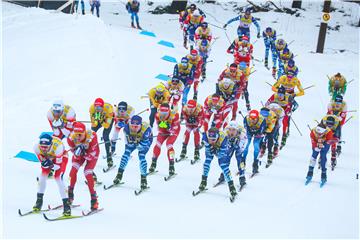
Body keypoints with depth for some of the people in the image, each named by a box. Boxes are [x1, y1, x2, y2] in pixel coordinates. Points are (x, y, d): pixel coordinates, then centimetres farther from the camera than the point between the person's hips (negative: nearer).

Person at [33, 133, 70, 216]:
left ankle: (66, 205, -17)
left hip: (61, 157, -4)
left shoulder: (58, 147, -43)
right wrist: (44, 163, -39)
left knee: (58, 178, -19)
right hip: (47, 157, 4)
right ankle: (39, 201, 8)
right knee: (43, 176, -10)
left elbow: (58, 166, -30)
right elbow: (42, 161, -16)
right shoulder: (37, 147, -33)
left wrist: (51, 165, -50)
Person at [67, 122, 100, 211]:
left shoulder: (92, 136, -38)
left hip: (92, 154, -3)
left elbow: (91, 155, -27)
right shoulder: (71, 138, -30)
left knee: (87, 173, -18)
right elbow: (76, 156, -19)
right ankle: (70, 194, 3)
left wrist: (83, 153, -44)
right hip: (79, 154, 3)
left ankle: (94, 198, -8)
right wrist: (77, 153, -41)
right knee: (74, 169, -15)